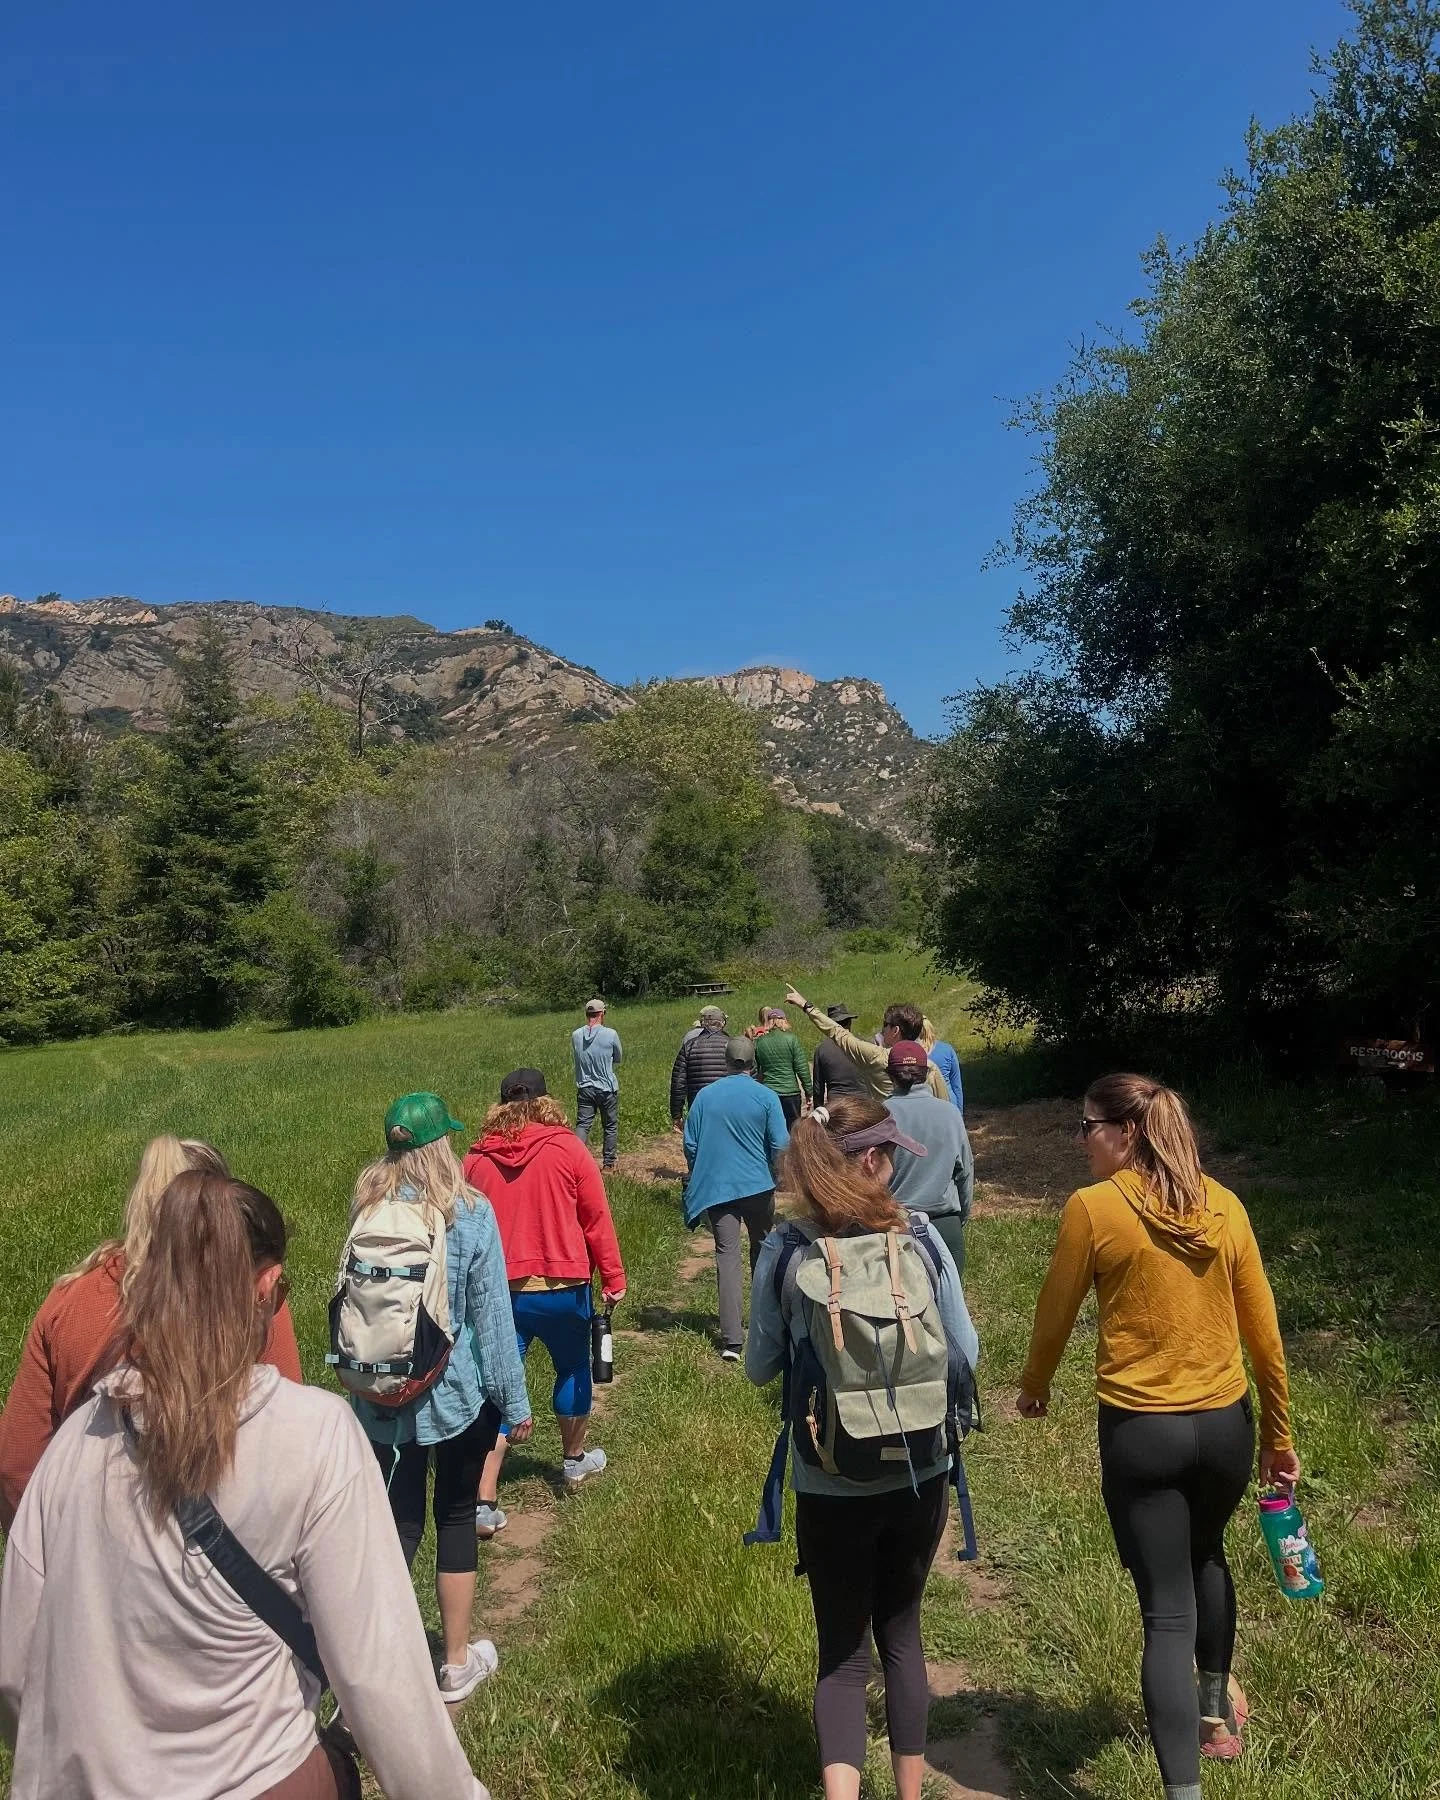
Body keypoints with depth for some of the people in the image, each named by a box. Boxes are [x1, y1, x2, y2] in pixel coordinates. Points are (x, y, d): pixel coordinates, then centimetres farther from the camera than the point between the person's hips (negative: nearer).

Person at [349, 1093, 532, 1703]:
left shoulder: (367, 1207, -5)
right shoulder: (469, 1211, -16)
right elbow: (492, 1314, -12)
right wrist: (514, 1401, -3)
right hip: (458, 1394, -2)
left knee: (396, 1520, 14)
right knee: (456, 1516, 14)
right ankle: (457, 1664, 29)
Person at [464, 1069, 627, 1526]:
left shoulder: (476, 1158, 0)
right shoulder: (567, 1150, -8)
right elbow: (597, 1220, -5)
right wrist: (613, 1279, 5)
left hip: (497, 1291, 2)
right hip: (561, 1287, -1)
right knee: (573, 1369, 22)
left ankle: (484, 1502, 3)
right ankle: (575, 1462, 40)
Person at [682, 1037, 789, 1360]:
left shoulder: (704, 1096, -1)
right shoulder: (766, 1097, -6)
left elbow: (690, 1145, 1)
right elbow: (781, 1146, -8)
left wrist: (701, 1178, 18)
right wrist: (775, 1175, 12)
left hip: (716, 1186, 0)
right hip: (758, 1186, 0)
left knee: (727, 1255, 1)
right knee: (762, 1251, 19)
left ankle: (731, 1339, -4)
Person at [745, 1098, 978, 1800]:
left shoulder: (783, 1250, -12)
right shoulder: (919, 1235, -12)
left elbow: (760, 1367, -2)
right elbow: (965, 1353, -4)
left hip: (828, 1484, -1)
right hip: (918, 1474, 1)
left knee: (842, 1651, 15)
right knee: (901, 1634, 23)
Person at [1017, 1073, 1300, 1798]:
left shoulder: (1092, 1208, -14)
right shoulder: (1223, 1205, -3)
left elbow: (1055, 1315, -3)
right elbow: (1265, 1332, 3)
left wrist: (1034, 1387, 16)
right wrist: (1280, 1437, 16)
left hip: (1139, 1432, -5)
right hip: (1226, 1423, 5)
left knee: (1166, 1612, 7)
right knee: (1206, 1555, 32)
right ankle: (1215, 1707, 52)